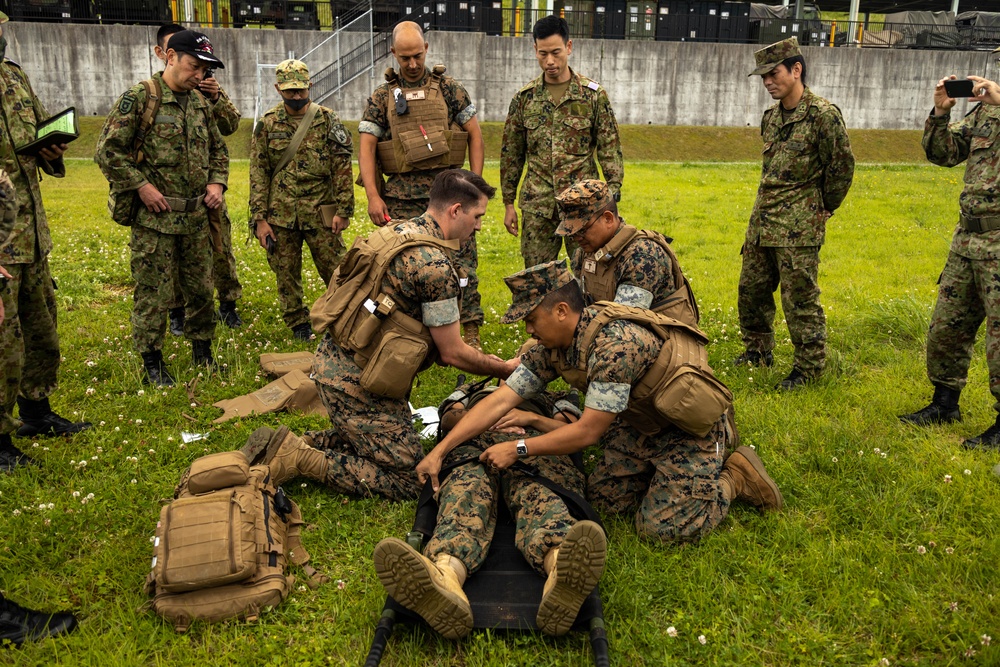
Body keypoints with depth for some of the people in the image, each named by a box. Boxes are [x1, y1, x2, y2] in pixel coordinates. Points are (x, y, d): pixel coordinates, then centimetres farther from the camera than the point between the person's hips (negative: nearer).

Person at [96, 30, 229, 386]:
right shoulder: (139, 97, -9)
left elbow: (218, 149, 23)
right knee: (153, 293, 1)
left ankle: (202, 352, 28)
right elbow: (108, 150, -11)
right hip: (154, 217, -6)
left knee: (201, 289, 13)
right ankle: (153, 363, 13)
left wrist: (217, 182, 7)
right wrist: (142, 186, -15)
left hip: (196, 216, 6)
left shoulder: (200, 103, 11)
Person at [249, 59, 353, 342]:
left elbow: (342, 167, -2)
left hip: (320, 212, -2)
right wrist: (259, 218, -2)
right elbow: (258, 174, 4)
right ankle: (298, 325, 24)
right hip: (280, 215, 2)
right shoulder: (267, 124, 4)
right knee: (286, 274, 9)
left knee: (335, 271, 1)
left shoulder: (327, 119, 0)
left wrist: (343, 210, -8)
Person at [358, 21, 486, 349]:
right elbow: (366, 147, 2)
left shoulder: (449, 89, 5)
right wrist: (372, 196, -10)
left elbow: (475, 135, 7)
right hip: (402, 198, 1)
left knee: (462, 263, -5)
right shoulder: (382, 97, 6)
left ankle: (470, 334, 3)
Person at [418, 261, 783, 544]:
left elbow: (588, 432, -31)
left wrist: (518, 449, -24)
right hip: (640, 424, 8)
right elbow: (500, 400, -11)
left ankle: (734, 477, 9)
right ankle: (662, 472, 21)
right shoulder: (551, 348, -9)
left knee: (661, 527, -13)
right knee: (603, 497, 2)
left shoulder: (615, 344, -36)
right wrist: (440, 450, -14)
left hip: (688, 428, -8)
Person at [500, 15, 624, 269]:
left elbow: (610, 149, 1)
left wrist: (612, 196, -6)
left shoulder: (593, 95, 0)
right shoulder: (524, 97, 6)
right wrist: (508, 203, 9)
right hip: (537, 204, 2)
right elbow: (511, 153, 10)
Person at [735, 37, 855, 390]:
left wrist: (823, 208, 0)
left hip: (798, 228, -8)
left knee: (800, 298, -3)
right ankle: (758, 351, 31)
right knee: (751, 289, 14)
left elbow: (842, 166, -8)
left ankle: (809, 368, 9)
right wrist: (769, 205, 17)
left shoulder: (823, 115, -12)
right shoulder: (771, 117, 12)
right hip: (761, 222, 8)